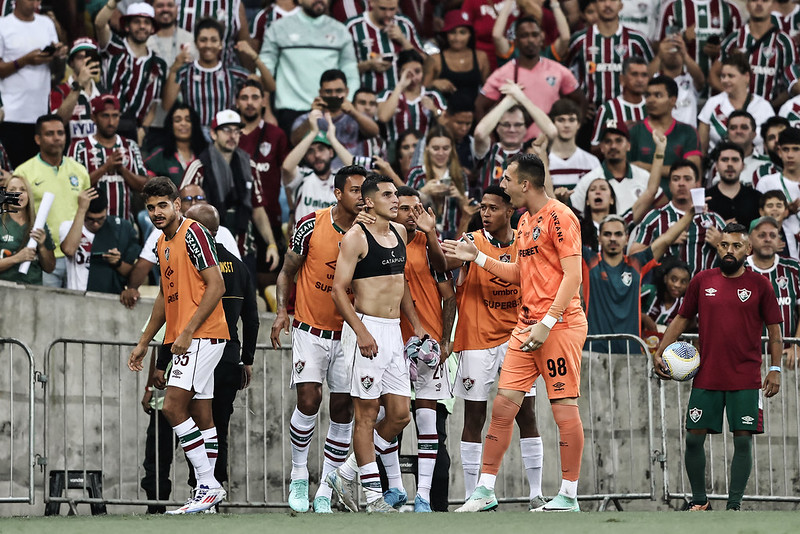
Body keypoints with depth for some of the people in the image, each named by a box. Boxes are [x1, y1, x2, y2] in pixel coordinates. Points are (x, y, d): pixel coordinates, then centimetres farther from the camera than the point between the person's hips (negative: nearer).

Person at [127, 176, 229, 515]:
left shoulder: (193, 234, -11)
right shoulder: (163, 243, 17)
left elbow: (216, 286, -16)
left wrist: (188, 332, -19)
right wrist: (144, 343, 25)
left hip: (202, 335, -9)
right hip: (184, 339, 9)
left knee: (173, 407, -16)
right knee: (200, 415, 8)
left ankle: (208, 486, -13)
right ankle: (208, 490, 9)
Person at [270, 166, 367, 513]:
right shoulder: (312, 225, -8)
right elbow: (288, 271, 3)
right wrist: (281, 310, -9)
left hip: (348, 334, 2)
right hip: (310, 329, -2)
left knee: (343, 409, 1)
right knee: (308, 401, -14)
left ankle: (325, 493, 10)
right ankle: (298, 477, 8)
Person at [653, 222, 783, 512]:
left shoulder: (759, 285, 1)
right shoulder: (702, 281, 6)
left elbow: (774, 330, 4)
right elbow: (681, 319, 14)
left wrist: (775, 369, -4)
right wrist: (659, 353, 6)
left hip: (746, 378, -2)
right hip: (706, 376, 2)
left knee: (743, 441, -3)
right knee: (694, 439, 0)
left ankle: (734, 505, 3)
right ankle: (699, 501, 15)